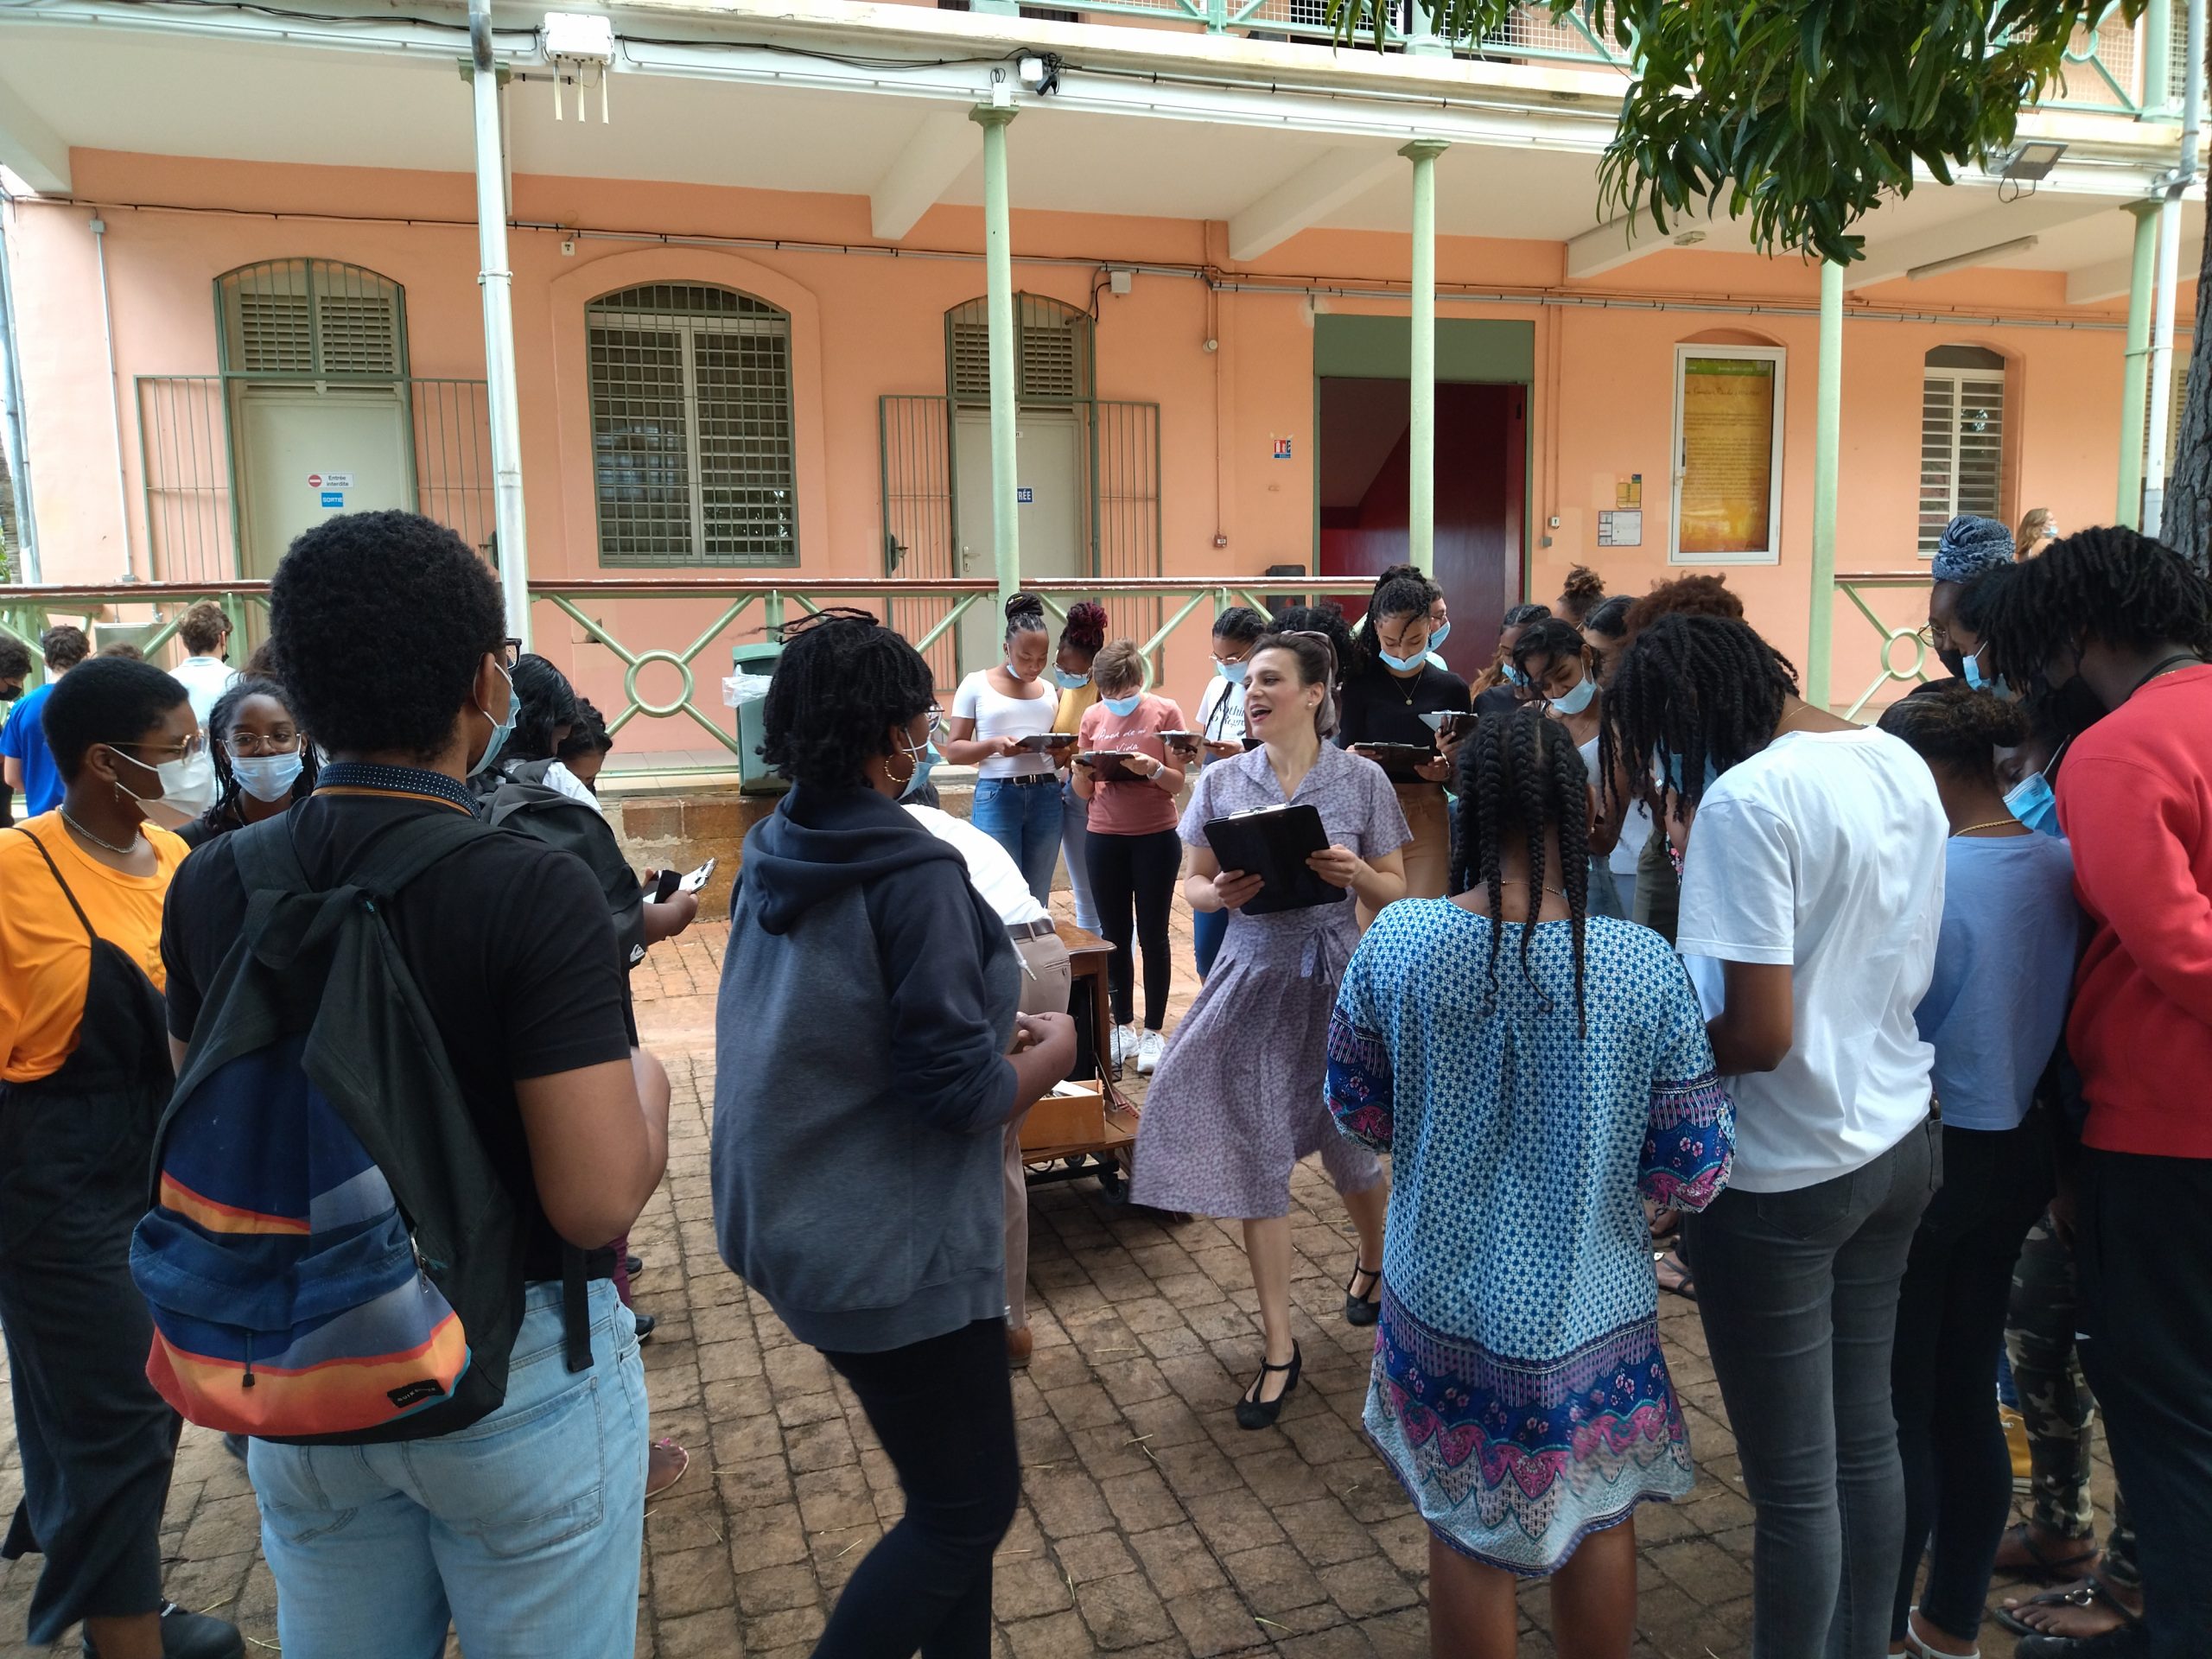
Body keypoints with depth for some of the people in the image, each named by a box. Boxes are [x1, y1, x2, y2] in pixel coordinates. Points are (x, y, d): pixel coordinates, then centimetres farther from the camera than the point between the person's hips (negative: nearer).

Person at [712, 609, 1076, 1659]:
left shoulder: (773, 855, 3)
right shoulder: (913, 875, -23)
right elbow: (962, 1096, -23)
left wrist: (989, 1026, 11)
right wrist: (1053, 1048, -4)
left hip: (799, 1220, 9)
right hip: (893, 1246, -9)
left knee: (951, 1476, 24)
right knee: (970, 1505, 9)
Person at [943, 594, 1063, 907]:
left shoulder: (1049, 690, 12)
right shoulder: (976, 684, 0)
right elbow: (953, 750, -2)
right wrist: (993, 745, -20)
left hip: (1046, 796, 4)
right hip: (996, 796, -4)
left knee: (1038, 897, 8)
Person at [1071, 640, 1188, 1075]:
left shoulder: (1165, 713, -5)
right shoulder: (1093, 718, 4)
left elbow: (1178, 783, -6)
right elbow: (1084, 792, 7)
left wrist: (1152, 768, -26)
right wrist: (1081, 772, -15)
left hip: (1156, 838, -3)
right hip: (1104, 839, 3)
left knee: (1152, 935, 2)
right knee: (1114, 936, 7)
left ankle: (1153, 1032, 10)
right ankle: (1123, 1028, 18)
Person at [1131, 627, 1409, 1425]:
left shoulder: (1361, 779, -5)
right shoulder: (1222, 780, 1)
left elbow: (1394, 889, 0)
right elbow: (1194, 883, 6)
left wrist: (1355, 873, -21)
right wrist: (1220, 893, -17)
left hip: (1333, 975, -1)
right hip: (1253, 975, 2)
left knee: (1347, 1143, 11)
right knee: (1254, 1153, 1)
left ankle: (1372, 1257, 47)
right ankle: (1279, 1345, 15)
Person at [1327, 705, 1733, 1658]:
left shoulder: (1395, 942, -15)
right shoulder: (1647, 970, -18)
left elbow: (1358, 1114, -2)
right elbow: (1695, 1178, -11)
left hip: (1443, 1303, 1)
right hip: (1591, 1317, 0)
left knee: (1466, 1529, 19)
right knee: (1599, 1518, 24)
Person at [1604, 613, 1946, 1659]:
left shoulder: (1745, 798, -22)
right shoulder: (1903, 763, 3)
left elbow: (1759, 1033, -25)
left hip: (1784, 1175, -8)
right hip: (1897, 1141, 8)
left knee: (1794, 1480, 7)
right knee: (1866, 1439, 21)